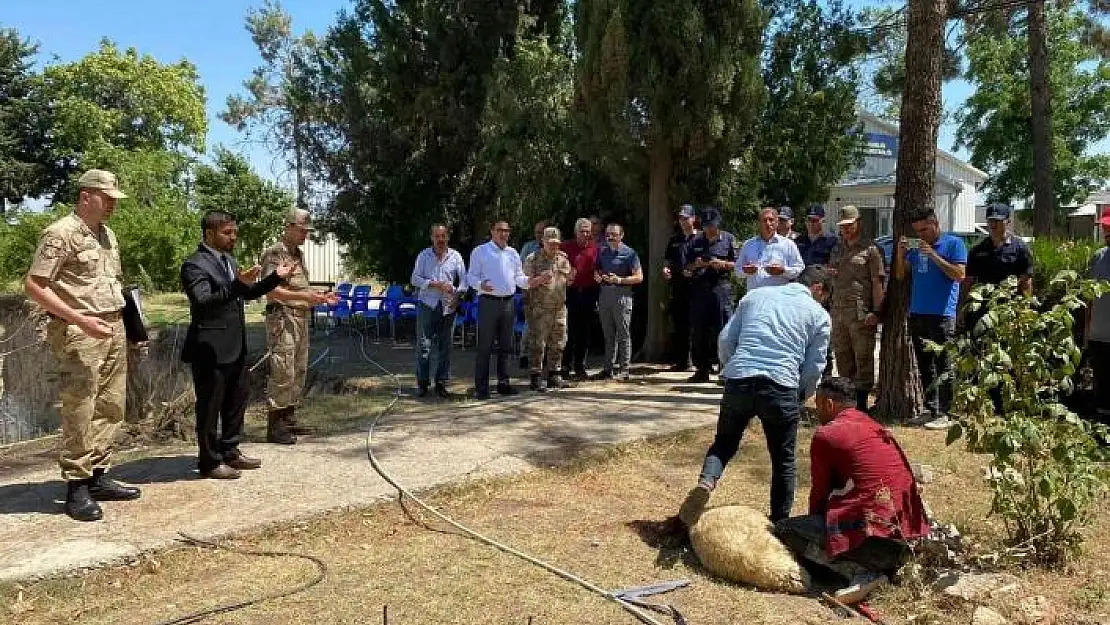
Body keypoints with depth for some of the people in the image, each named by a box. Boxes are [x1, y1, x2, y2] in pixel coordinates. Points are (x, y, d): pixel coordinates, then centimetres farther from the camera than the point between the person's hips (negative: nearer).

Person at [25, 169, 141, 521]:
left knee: (110, 407, 10)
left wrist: (123, 321, 13)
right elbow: (33, 286, -13)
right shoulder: (61, 233, -9)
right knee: (79, 411, -5)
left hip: (113, 329, 8)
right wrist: (80, 319, -19)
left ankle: (98, 476, 19)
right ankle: (76, 487, 4)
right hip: (78, 332, -8)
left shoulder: (108, 235, 15)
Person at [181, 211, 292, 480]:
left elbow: (247, 293, 20)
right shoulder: (195, 265, -14)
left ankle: (230, 452, 32)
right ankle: (209, 462, 16)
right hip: (211, 348, -9)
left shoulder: (228, 260, 14)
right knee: (210, 405, 3)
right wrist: (237, 284, -36)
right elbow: (203, 301, -26)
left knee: (237, 398, 17)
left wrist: (276, 277, 7)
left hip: (235, 346, 9)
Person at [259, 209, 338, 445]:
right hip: (282, 318, -9)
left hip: (301, 318, 9)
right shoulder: (274, 254, -9)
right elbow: (271, 291, -19)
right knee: (282, 372, -9)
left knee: (298, 372, 12)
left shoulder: (299, 254, 18)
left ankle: (289, 419, 21)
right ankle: (274, 427, -3)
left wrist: (319, 296, 10)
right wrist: (304, 296, -26)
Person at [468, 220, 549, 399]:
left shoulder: (513, 253, 15)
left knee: (506, 345, 11)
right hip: (488, 302, -5)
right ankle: (481, 387, -1)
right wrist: (481, 285, -25)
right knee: (485, 346, -5)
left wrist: (532, 281, -2)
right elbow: (471, 276, -4)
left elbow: (519, 278, 16)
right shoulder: (480, 252, 0)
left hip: (508, 303, 5)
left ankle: (503, 383, 21)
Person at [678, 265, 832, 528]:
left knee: (723, 443, 18)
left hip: (738, 381, 2)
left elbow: (725, 340, 14)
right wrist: (800, 397, 25)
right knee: (783, 459, 16)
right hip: (781, 386, -2)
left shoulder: (755, 295, 19)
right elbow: (814, 366, 9)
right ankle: (779, 523, 23)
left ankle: (706, 482, -9)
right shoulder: (819, 314, 13)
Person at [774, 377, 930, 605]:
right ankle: (884, 566, 9)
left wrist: (814, 522, 20)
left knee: (783, 529, 0)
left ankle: (861, 571, -11)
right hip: (905, 542, 9)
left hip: (871, 537, -9)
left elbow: (820, 493, 2)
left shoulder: (825, 435, -5)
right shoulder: (879, 429, 18)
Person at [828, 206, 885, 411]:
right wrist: (829, 272, 4)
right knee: (842, 357, 13)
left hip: (861, 313, -7)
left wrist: (876, 311, -15)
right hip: (838, 310, 7)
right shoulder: (837, 249, 18)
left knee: (863, 358, -1)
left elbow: (877, 283, -8)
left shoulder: (870, 249, -3)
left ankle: (861, 401, 5)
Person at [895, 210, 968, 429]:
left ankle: (944, 414, -1)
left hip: (942, 315, -6)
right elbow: (901, 275, 17)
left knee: (943, 366, -4)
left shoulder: (953, 243, -1)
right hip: (917, 313, 6)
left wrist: (933, 255, -16)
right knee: (924, 365, 11)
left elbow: (959, 274, -11)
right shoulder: (915, 246, 16)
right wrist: (900, 253, 1)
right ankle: (930, 409, 19)